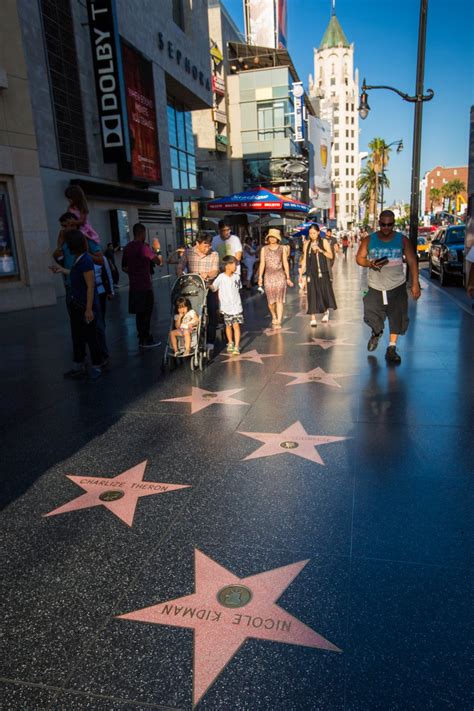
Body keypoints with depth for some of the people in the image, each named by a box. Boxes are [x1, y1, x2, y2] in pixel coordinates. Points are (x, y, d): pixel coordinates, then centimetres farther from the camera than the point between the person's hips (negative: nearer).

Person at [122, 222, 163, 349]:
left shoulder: (127, 248, 9)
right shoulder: (143, 247, -15)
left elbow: (124, 268, 16)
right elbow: (159, 262, -18)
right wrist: (157, 249, -3)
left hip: (134, 286, 8)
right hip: (145, 286, -8)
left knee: (140, 313, 14)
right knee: (146, 313, 0)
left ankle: (142, 338, 20)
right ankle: (146, 340, 4)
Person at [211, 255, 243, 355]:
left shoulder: (237, 277, 2)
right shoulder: (221, 277, -10)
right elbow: (213, 288, -11)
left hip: (236, 306, 1)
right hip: (226, 307, -1)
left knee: (236, 325, -5)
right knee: (228, 325, 13)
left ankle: (237, 346, -1)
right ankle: (230, 343, 33)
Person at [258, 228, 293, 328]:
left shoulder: (282, 249, 5)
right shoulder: (264, 249, 7)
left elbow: (285, 263, 7)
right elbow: (262, 264, 5)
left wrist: (288, 277, 5)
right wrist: (260, 277, -3)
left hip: (280, 275, -1)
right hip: (268, 276, 1)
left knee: (279, 300, -7)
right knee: (270, 301, 2)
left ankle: (278, 322, -4)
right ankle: (274, 316, 31)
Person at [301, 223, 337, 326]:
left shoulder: (324, 241, 1)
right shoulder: (307, 244, 7)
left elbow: (330, 256, -5)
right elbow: (304, 259, 10)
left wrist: (320, 250, -19)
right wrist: (302, 273, 5)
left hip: (322, 272, -1)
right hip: (311, 273, 1)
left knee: (324, 292, 4)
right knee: (312, 294, -3)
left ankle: (326, 311, 33)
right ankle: (313, 318, -2)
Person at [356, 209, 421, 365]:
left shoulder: (402, 240, -2)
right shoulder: (369, 240, -1)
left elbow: (412, 261, 0)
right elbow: (359, 258, 3)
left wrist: (415, 284, -6)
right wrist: (370, 263, -19)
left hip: (397, 287, 0)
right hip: (375, 287, 0)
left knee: (397, 318, -1)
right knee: (371, 316, 0)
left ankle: (391, 349, 13)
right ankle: (377, 332, 36)